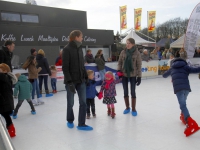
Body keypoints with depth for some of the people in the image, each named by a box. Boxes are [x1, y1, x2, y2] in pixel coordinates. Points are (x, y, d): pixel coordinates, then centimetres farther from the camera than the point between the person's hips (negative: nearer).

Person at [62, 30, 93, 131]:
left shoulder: (79, 49, 11)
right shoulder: (67, 49, -10)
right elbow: (65, 68, -14)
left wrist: (86, 77, 13)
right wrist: (69, 82, -20)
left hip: (81, 81, 6)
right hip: (71, 81, -6)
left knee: (83, 102, 3)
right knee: (70, 103, 8)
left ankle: (81, 124, 13)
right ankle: (70, 121, 32)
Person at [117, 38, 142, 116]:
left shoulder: (137, 53, -8)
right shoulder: (123, 52, -1)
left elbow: (139, 65, -6)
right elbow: (120, 62, 6)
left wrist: (139, 76, -8)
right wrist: (119, 70, -10)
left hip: (133, 75, -3)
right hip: (124, 74, 3)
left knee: (133, 92, 3)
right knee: (125, 92, 11)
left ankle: (133, 109, 19)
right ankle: (127, 107, 29)